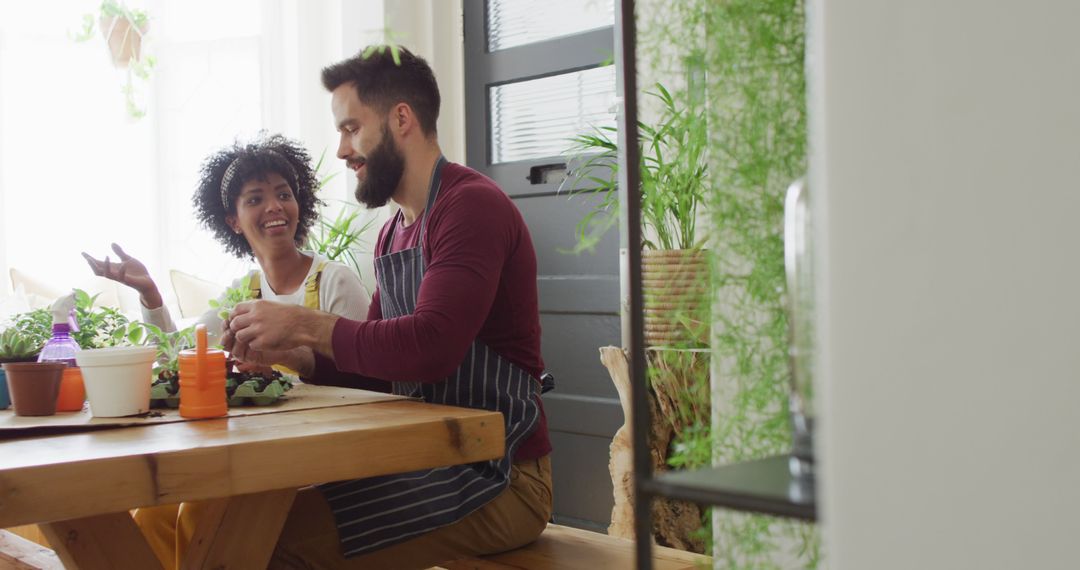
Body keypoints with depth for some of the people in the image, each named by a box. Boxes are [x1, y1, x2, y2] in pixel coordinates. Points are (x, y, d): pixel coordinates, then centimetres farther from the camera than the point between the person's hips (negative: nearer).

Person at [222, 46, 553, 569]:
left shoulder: (472, 206, -13)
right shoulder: (393, 233, 15)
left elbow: (429, 348, -26)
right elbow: (377, 364, 18)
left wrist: (304, 324, -16)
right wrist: (289, 353, 1)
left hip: (498, 476, -8)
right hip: (427, 461, 8)